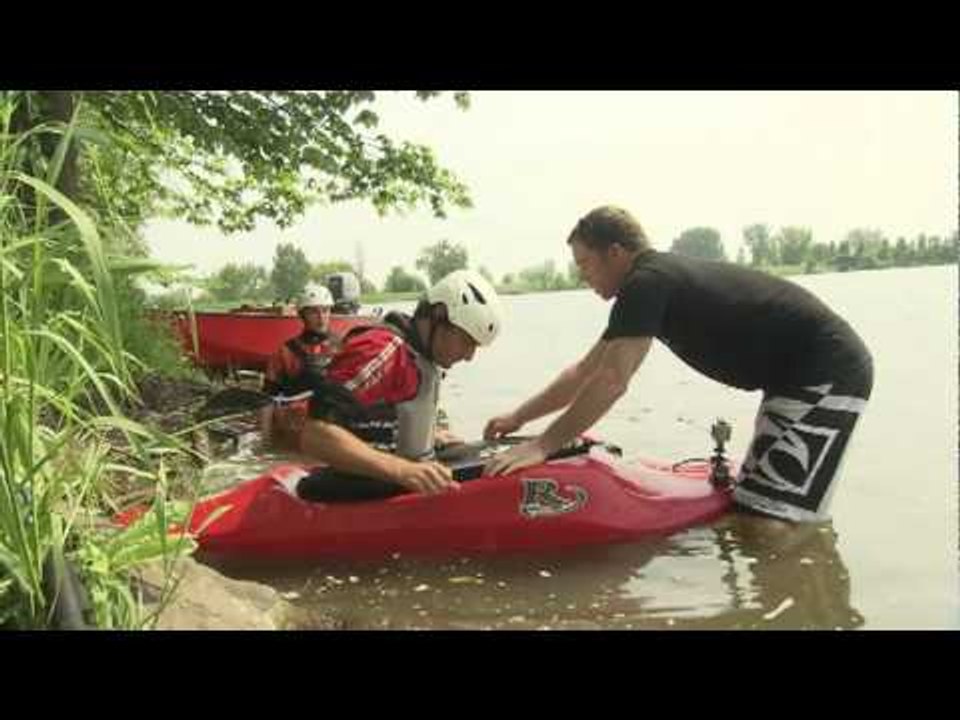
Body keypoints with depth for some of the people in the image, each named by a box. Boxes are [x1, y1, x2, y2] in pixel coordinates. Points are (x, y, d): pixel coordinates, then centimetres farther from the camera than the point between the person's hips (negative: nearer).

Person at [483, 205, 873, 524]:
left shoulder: (647, 282, -18)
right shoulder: (657, 282, 12)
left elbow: (611, 382, -26)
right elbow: (586, 370, 16)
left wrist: (542, 446, -20)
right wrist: (518, 418, 16)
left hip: (827, 374, -10)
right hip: (799, 375, 10)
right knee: (750, 506, 14)